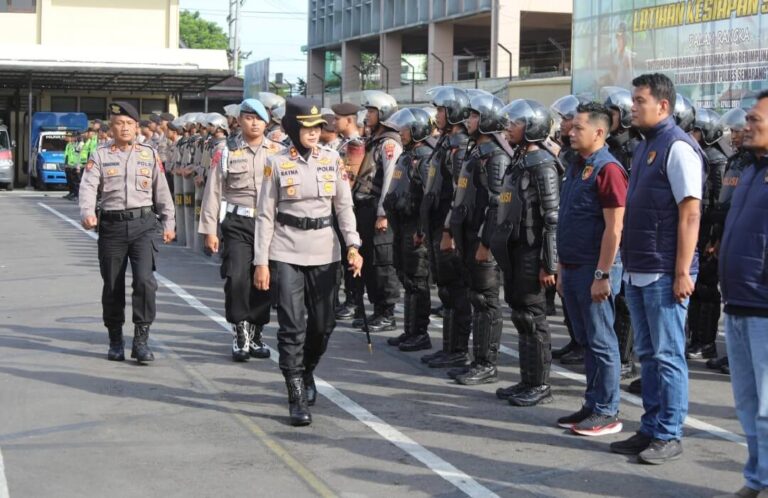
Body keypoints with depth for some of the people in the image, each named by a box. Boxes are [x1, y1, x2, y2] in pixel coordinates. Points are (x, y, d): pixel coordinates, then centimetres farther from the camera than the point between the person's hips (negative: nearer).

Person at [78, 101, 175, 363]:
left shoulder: (149, 154, 9)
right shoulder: (100, 155, 5)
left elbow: (162, 190, 13)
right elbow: (88, 186, -7)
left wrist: (168, 223, 11)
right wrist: (87, 213, -25)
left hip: (143, 224, 0)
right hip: (112, 224, 0)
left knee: (145, 280, -15)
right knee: (112, 286, 7)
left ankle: (141, 339, -6)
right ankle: (115, 341, 22)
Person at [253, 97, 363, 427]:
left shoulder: (333, 160, 4)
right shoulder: (276, 163, -2)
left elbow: (344, 206, 6)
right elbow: (266, 215, -1)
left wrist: (353, 245, -6)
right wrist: (261, 261, -5)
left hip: (324, 251, 3)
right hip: (287, 253, -3)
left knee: (323, 323, 7)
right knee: (292, 324, -8)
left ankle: (307, 372, 36)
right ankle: (296, 398, -3)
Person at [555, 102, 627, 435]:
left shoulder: (608, 169, -13)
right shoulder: (576, 168, 15)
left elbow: (614, 228, -17)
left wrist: (602, 274, -20)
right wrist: (562, 268, 18)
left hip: (594, 270, -9)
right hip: (573, 268, 9)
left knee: (601, 342, -2)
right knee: (585, 341, 13)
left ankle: (607, 413, 5)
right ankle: (592, 405, 21)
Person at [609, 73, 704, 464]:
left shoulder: (678, 147, -12)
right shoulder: (643, 147, 15)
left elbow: (690, 213, -17)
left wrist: (682, 272, -20)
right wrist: (629, 264, 17)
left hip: (664, 274, -9)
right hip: (637, 272, 9)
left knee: (668, 355, -1)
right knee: (647, 355, 13)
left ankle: (669, 435, 7)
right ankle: (650, 429, 21)